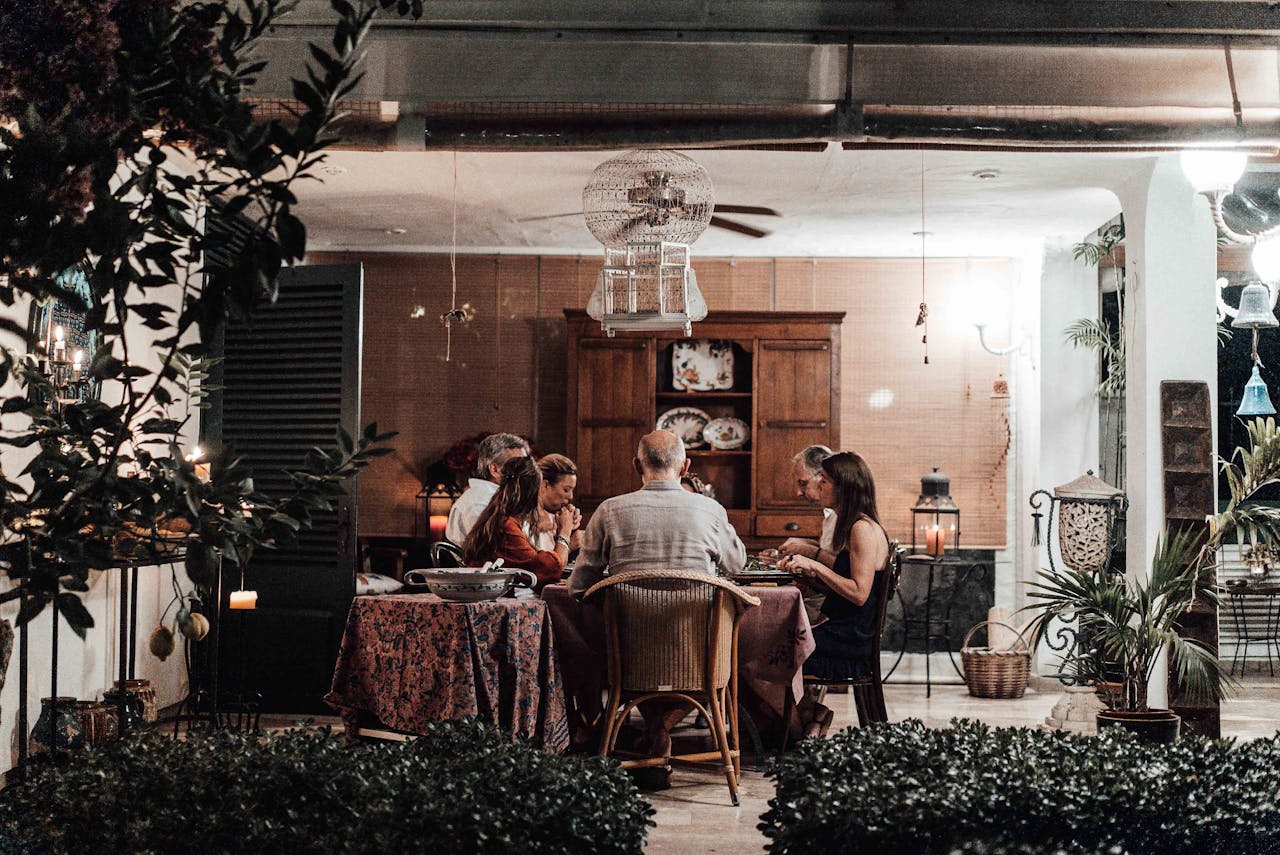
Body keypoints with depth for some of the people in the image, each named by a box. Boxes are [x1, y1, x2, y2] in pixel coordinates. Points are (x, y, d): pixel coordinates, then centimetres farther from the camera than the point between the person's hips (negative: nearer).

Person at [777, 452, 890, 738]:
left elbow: (858, 593, -21)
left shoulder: (863, 529, -15)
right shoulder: (851, 526, 18)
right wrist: (806, 568, 8)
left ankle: (809, 716, 4)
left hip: (854, 644, -10)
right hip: (844, 633, 10)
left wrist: (816, 566, -17)